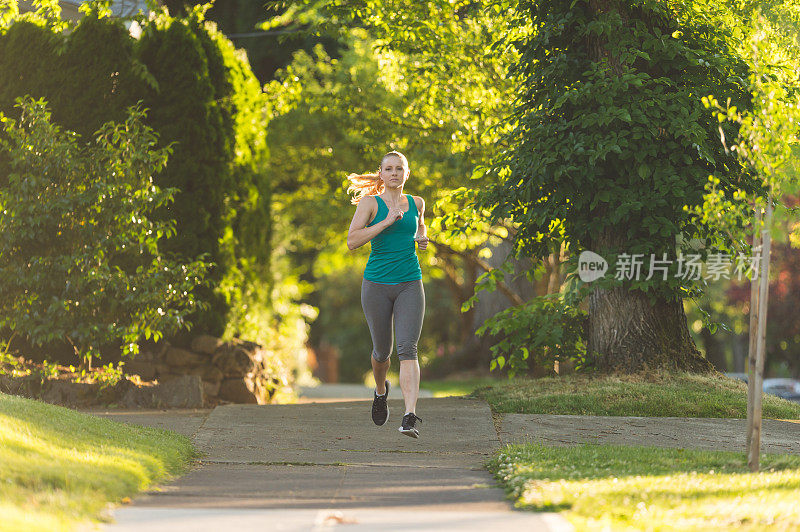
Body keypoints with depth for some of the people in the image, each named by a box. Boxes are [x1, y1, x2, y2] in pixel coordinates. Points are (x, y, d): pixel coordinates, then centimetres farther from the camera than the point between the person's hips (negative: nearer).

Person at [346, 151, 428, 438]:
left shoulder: (416, 203, 9)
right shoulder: (370, 203, -3)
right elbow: (352, 241, -14)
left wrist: (422, 238, 9)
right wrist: (387, 221, -20)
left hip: (410, 285, 1)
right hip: (377, 283, -1)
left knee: (407, 348, -15)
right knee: (382, 350, 11)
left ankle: (410, 417, -24)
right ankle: (381, 391, 45)